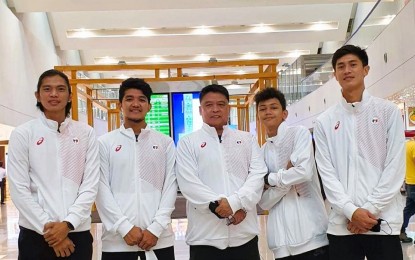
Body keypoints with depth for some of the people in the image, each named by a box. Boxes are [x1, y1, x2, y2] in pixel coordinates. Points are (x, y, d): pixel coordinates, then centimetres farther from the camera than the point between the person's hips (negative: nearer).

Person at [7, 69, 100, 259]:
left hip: (77, 232, 1)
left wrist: (68, 223, -11)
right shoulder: (22, 134, 0)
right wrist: (47, 228, -9)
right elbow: (19, 190, -3)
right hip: (35, 234, -1)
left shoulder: (86, 133, 3)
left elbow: (90, 185, 0)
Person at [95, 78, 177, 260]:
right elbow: (101, 189, -1)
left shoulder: (165, 143, 8)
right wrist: (125, 228, -9)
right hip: (117, 239, -1)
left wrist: (156, 228, -8)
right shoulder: (105, 142, 5)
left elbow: (170, 187, 2)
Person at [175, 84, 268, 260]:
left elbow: (258, 175, 1)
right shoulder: (187, 142, 6)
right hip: (205, 236, -2)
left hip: (245, 234, 2)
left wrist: (236, 203, -14)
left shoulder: (247, 139, 13)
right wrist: (218, 206, -15)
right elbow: (188, 183, -5)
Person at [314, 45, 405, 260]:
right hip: (342, 223, 1)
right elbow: (326, 173, 1)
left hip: (383, 221, -1)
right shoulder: (325, 121, 7)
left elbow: (395, 167, -2)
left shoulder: (388, 111, 4)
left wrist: (369, 209, -9)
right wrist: (351, 211, -11)